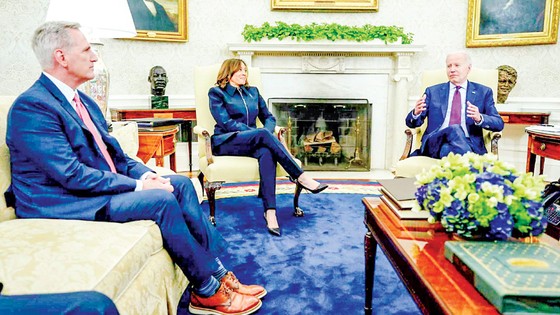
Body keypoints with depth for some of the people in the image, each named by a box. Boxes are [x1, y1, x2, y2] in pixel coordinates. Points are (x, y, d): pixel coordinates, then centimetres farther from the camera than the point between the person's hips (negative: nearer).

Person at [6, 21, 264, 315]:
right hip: (63, 203, -9)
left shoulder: (83, 100, 12)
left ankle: (217, 272, -5)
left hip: (99, 185, 9)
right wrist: (137, 185, -21)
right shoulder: (31, 106, -16)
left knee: (181, 183, -4)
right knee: (162, 199, -25)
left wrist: (144, 173, -6)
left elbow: (111, 153, 14)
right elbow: (72, 175, -24)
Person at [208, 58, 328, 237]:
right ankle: (300, 177, -33)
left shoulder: (253, 92, 21)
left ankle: (270, 211, -45)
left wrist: (267, 134, -9)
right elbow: (225, 122, -8)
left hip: (253, 140, 4)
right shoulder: (217, 93, 5)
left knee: (266, 153, -35)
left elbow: (268, 117, 17)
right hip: (225, 142, -4)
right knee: (262, 134, -34)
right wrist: (262, 133, -17)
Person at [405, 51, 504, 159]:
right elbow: (411, 123, 13)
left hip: (468, 143, -1)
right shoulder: (433, 91, 19)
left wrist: (479, 118, -15)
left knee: (447, 150, -38)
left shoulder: (483, 92, 18)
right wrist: (416, 113, -13)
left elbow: (499, 124, 8)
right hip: (435, 143, 1)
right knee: (455, 129, -34)